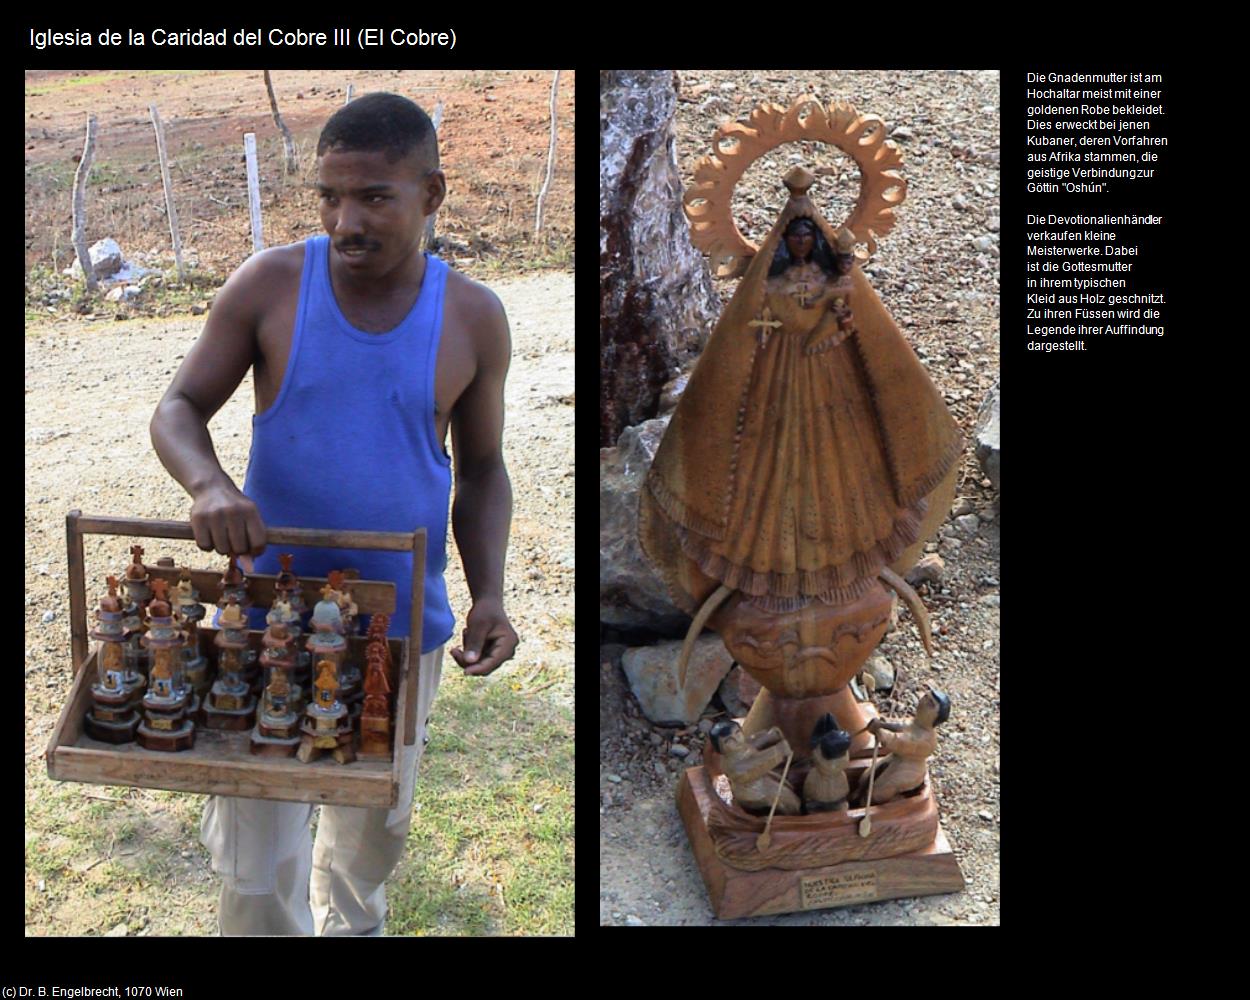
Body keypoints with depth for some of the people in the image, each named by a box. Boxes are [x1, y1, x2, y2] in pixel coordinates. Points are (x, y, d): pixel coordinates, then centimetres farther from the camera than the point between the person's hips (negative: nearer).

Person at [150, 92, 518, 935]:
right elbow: (179, 407, -3)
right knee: (256, 850, 2)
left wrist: (490, 594, -12)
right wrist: (209, 485, -26)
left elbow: (482, 468, 2)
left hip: (402, 626, 2)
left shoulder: (474, 318, -7)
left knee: (379, 819, 23)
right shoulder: (270, 286, -10)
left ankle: (348, 925, 54)